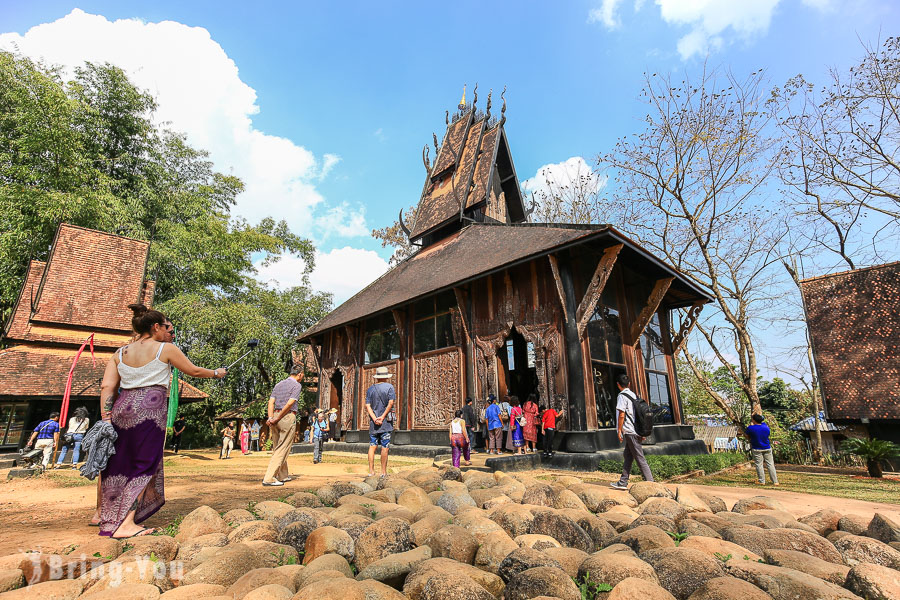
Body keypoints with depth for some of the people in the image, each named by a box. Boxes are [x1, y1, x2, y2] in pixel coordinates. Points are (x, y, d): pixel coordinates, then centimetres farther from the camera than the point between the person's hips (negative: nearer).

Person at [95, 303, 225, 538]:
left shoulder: (120, 353, 13)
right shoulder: (166, 349, -1)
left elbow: (107, 387, 6)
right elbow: (194, 371, 7)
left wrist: (105, 419, 6)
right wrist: (217, 373, 23)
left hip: (122, 407, 6)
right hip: (150, 408, -6)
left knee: (115, 461, 19)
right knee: (145, 466, 1)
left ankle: (103, 513, 35)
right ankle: (126, 524, -1)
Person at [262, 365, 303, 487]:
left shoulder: (278, 384, 17)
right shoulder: (297, 385, -4)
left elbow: (271, 402, 6)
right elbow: (290, 404, -15)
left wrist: (271, 417, -5)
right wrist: (277, 419, -10)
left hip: (276, 415, 8)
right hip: (288, 417, -8)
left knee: (277, 448, 15)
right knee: (283, 449, -4)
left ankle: (283, 475, 25)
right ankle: (269, 478, -9)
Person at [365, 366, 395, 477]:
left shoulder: (370, 389, 10)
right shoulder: (389, 387, -1)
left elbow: (367, 406, 1)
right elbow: (391, 403, -12)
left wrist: (374, 419, -7)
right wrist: (382, 417, -11)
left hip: (373, 421, 3)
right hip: (386, 422, -3)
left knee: (372, 446, 8)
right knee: (385, 447, 0)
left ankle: (371, 471, 8)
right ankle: (383, 472, 2)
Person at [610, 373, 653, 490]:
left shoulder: (622, 396, -12)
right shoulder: (633, 395, 13)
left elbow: (621, 415, -17)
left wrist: (619, 430, -10)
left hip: (630, 432, -9)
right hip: (637, 430, 9)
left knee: (640, 459, -4)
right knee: (628, 457, 13)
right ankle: (623, 482, 18)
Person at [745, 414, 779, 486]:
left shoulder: (750, 428, -15)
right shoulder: (766, 427, -6)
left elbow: (747, 437, 0)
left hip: (757, 449, -3)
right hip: (767, 448, 3)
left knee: (759, 465, 4)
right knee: (770, 464, 9)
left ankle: (762, 481, 5)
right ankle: (775, 481, 11)